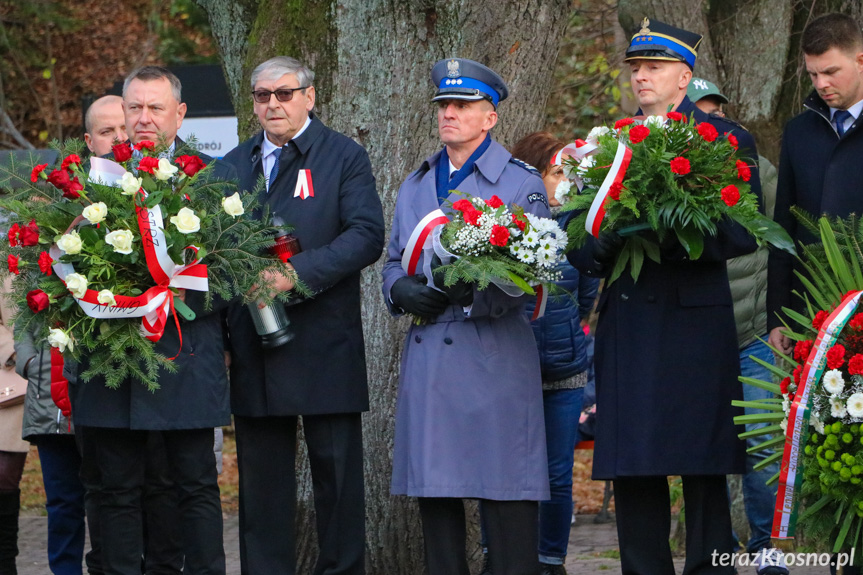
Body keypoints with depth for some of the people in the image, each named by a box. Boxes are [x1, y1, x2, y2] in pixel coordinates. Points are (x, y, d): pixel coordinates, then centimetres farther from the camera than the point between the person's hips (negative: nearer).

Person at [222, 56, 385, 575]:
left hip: (324, 349, -4)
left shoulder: (344, 157, 1)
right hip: (252, 347, 4)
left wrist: (298, 273, -21)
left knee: (337, 471, 1)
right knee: (262, 473, 7)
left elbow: (367, 236, -10)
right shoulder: (235, 165, 15)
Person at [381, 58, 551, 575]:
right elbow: (393, 263, 22)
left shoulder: (522, 184, 1)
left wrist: (470, 293, -22)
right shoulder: (416, 186, 19)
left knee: (507, 489, -7)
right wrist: (405, 292, -2)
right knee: (432, 488, 5)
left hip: (494, 355, -5)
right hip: (428, 354, 5)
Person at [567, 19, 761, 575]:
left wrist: (672, 237, -20)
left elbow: (744, 234, -6)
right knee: (632, 469, 3)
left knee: (703, 466, -3)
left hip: (694, 320, -4)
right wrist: (601, 246, -10)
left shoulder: (726, 140, 4)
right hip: (627, 324, 4)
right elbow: (579, 248, 14)